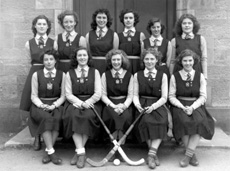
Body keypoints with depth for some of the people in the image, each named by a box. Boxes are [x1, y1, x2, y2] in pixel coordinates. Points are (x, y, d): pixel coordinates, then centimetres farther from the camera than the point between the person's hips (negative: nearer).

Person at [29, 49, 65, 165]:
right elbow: (34, 96, 5)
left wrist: (54, 105, -13)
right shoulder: (36, 75, 6)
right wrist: (42, 105, -14)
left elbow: (63, 95, 4)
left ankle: (48, 151, -24)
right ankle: (51, 152, -30)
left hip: (56, 105, 1)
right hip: (40, 105, 0)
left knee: (57, 118, -33)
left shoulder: (61, 75, 6)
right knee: (46, 118, -33)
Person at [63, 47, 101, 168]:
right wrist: (80, 103, -13)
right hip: (74, 102, 1)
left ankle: (78, 152, -20)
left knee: (88, 116, -32)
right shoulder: (70, 73, 11)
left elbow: (98, 93, 2)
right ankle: (81, 152, -28)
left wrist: (87, 103, -13)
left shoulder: (95, 72, 10)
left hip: (91, 102, -1)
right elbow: (68, 94, 4)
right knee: (73, 116, -31)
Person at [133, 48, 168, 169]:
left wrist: (153, 106, -16)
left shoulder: (163, 76, 9)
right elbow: (135, 95, 8)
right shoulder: (137, 75, 12)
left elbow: (164, 97, 2)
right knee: (146, 120, -31)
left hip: (157, 105, 0)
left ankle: (151, 154, -29)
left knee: (161, 121, -31)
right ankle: (154, 154, -21)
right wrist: (137, 105, -14)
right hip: (142, 105, 0)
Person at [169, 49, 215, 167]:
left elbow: (203, 96, 3)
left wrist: (192, 107, -15)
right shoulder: (174, 77, 5)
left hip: (196, 106, 1)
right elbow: (171, 96, 2)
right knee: (183, 121, -32)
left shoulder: (200, 76, 7)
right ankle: (192, 154, -18)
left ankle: (188, 155, -25)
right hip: (179, 106, -1)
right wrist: (182, 107, -15)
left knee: (200, 121, -30)